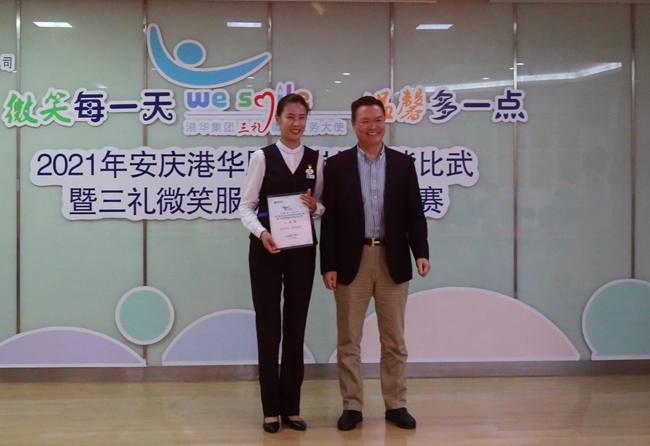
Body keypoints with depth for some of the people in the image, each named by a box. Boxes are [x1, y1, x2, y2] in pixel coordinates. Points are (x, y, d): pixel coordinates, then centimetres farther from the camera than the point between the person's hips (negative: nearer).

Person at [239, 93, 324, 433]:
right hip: (266, 247, -2)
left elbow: (323, 205, 11)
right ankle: (271, 408, 15)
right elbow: (246, 207, -4)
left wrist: (314, 207, -12)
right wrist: (261, 232, -22)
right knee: (268, 325, 3)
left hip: (302, 248, 3)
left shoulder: (316, 159, 7)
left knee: (296, 325, 8)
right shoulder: (262, 157, -2)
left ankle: (292, 407, 20)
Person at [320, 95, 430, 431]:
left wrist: (421, 252, -8)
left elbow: (414, 214, 5)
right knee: (348, 340, 5)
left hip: (393, 261, 1)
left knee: (394, 340, 9)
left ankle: (396, 405, 20)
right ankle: (352, 406, 17)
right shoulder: (336, 165, 2)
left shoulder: (403, 164, 6)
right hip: (351, 261, -1)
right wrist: (328, 265, -7)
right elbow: (329, 220, -1)